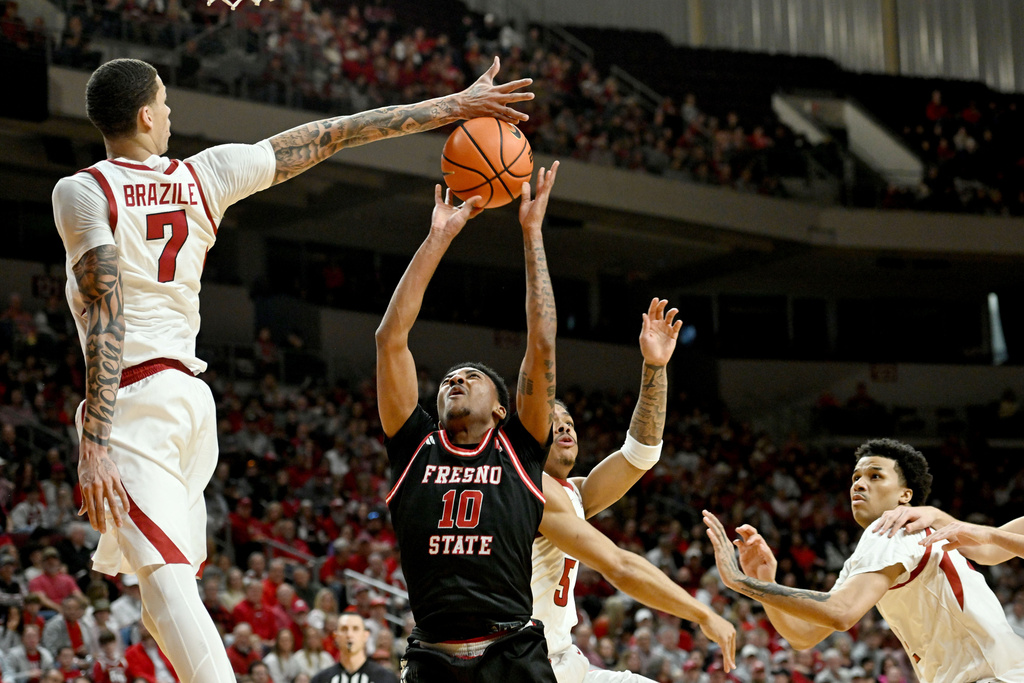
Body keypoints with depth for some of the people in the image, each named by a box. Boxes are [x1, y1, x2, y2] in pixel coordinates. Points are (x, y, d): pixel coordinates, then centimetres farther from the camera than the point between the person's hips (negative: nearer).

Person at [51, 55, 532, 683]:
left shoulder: (81, 193, -5)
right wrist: (453, 107, 21)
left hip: (132, 395, -6)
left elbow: (106, 315, -15)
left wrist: (93, 443, -19)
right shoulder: (204, 176, 8)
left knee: (165, 578, -17)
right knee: (170, 582, 16)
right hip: (191, 394, 6)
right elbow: (330, 135, 15)